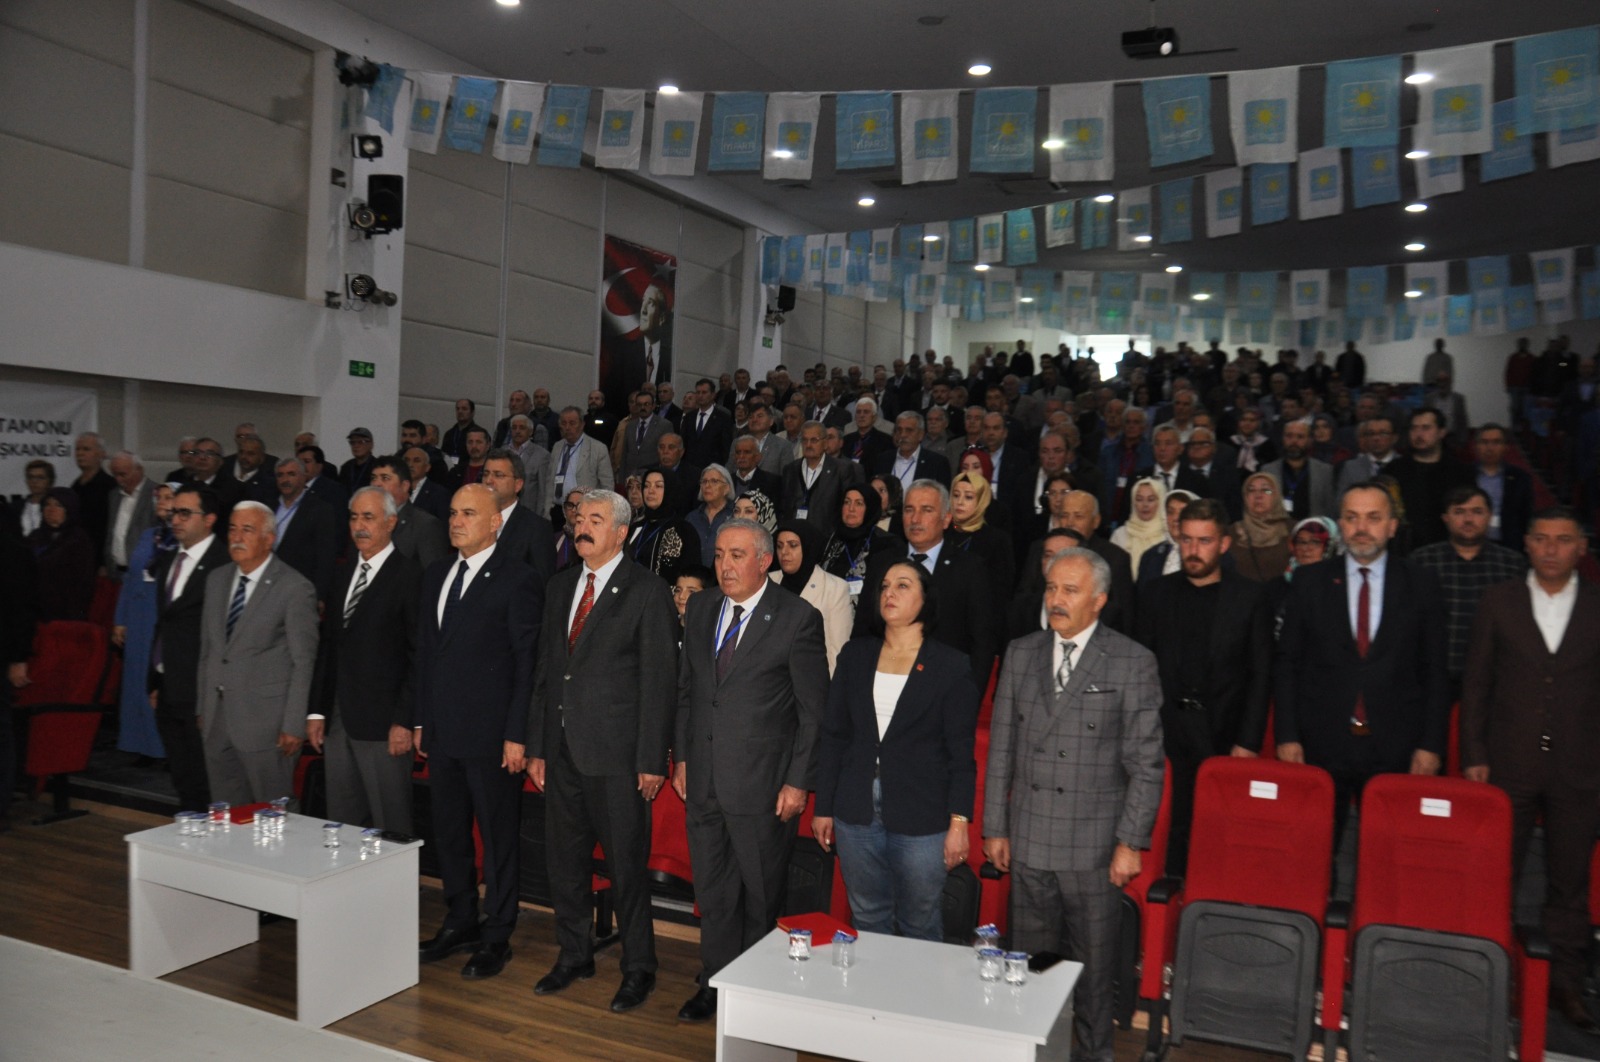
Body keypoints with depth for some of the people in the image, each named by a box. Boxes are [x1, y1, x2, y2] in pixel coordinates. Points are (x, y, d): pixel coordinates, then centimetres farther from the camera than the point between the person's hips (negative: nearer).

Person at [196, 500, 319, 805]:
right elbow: (207, 648, 17)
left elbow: (303, 663, -10)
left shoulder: (295, 588, -9)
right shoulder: (216, 579, 11)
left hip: (266, 723, -6)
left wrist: (294, 726, -12)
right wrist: (203, 707, 14)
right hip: (216, 721, 6)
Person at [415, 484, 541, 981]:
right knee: (448, 832, 17)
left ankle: (496, 937, 19)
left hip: (491, 735, -7)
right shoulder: (436, 575, 12)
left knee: (499, 837, 5)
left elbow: (528, 663, -12)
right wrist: (421, 720, 13)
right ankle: (460, 923, 33)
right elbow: (424, 651, 16)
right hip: (442, 733, 7)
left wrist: (517, 735, -14)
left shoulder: (518, 580, -10)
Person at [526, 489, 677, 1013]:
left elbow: (658, 680, -10)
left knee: (626, 863, 3)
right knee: (565, 857, 15)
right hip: (563, 748, 6)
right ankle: (574, 955, 33)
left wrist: (652, 760, -13)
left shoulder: (648, 591, -8)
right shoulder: (561, 585, 12)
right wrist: (536, 745, 11)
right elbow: (545, 668, 14)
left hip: (615, 752, -6)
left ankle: (638, 968, 20)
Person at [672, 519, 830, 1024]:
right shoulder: (700, 608, 6)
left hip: (763, 783, -5)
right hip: (703, 779, 5)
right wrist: (682, 757, 11)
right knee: (712, 892, 17)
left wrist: (798, 782, -11)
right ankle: (715, 984, 34)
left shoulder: (798, 618, -12)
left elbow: (814, 711, -10)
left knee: (762, 897, 10)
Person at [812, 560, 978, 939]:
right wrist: (823, 807, 6)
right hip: (857, 815, 3)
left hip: (921, 822, -3)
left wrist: (959, 822, -7)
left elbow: (961, 754, -3)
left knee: (919, 925, 8)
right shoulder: (856, 655, 6)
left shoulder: (951, 666, -3)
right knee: (867, 919, 13)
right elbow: (832, 735, 8)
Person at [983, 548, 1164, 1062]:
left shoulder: (1133, 663, -6)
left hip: (1094, 846, -3)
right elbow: (1001, 747, 8)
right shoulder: (1021, 653, 5)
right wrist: (995, 826, 7)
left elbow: (1146, 762, -5)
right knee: (1030, 959, 14)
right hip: (1029, 841, 3)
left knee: (1092, 963, 11)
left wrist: (1131, 842, -8)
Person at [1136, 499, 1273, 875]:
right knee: (1168, 829, 1)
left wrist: (1248, 742, -3)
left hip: (1223, 737, -1)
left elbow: (1260, 675, 3)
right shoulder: (1156, 593, 8)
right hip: (1164, 734, 1)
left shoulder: (1251, 596, 3)